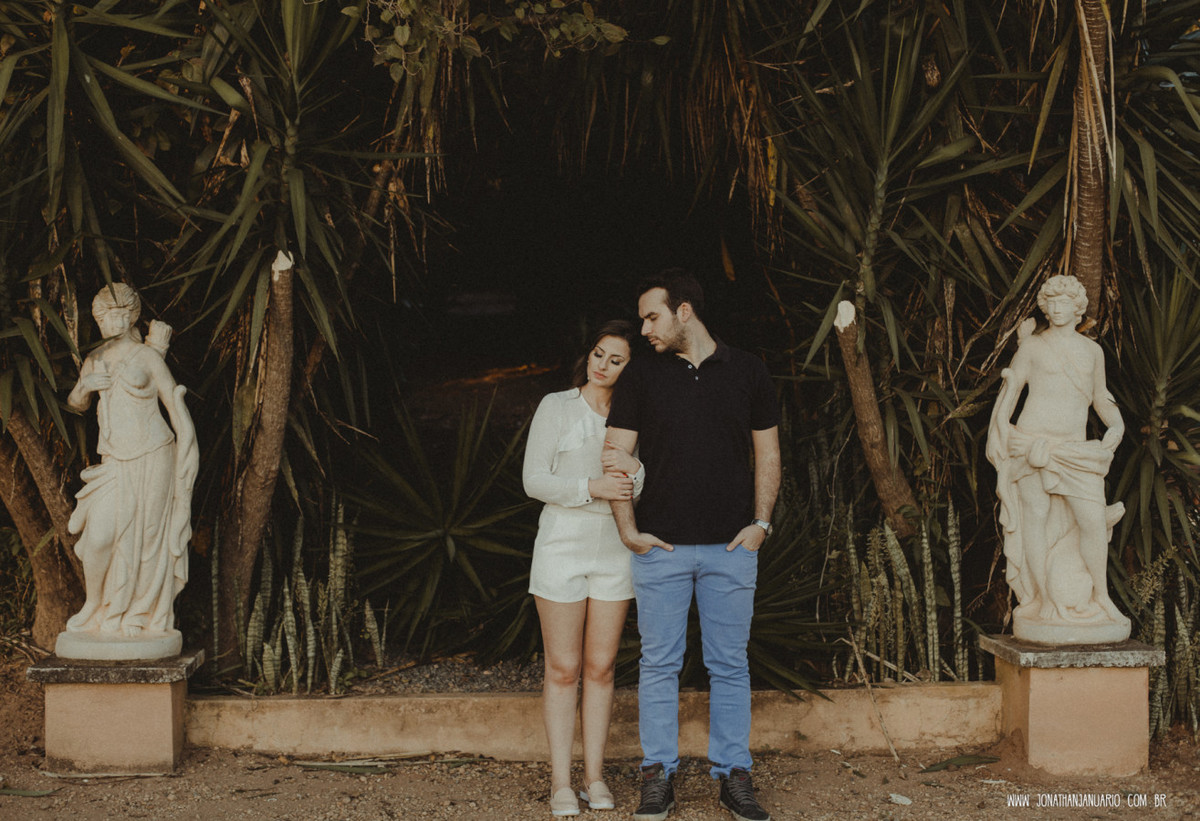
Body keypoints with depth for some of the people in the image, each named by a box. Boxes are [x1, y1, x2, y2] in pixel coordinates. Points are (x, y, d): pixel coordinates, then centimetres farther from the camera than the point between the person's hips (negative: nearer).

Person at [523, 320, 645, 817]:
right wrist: (592, 487, -21)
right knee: (563, 669, 0)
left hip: (614, 549, 3)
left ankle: (595, 776, 14)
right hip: (562, 545, -3)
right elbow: (534, 480, -8)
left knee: (601, 667, 6)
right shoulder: (556, 407, -2)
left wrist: (635, 473, -17)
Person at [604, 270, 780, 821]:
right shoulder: (642, 376, 4)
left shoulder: (747, 372, 6)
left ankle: (733, 775, 12)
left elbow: (767, 453, 11)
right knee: (659, 664, 2)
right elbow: (616, 455, 4)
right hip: (660, 547, 0)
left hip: (732, 547, 0)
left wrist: (761, 522, 1)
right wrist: (628, 528, -3)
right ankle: (658, 776, 10)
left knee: (729, 665, 5)